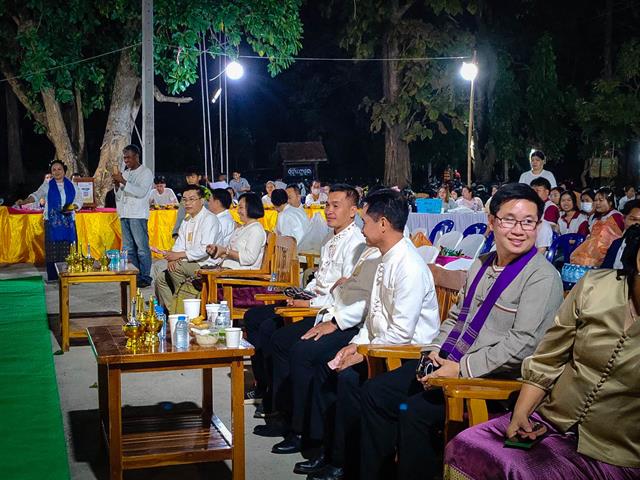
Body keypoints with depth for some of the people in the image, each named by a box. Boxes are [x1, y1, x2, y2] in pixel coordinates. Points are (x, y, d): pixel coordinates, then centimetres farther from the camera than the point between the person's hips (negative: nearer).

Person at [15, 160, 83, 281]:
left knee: (68, 249, -3)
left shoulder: (72, 185, 9)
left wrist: (73, 207, -10)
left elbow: (79, 200, 11)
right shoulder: (47, 185, 6)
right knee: (52, 248, -5)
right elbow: (37, 195, -6)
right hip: (52, 222, -1)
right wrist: (24, 201, -23)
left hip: (68, 222, 1)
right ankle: (53, 277, -2)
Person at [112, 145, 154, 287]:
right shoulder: (125, 173, 20)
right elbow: (119, 196, 21)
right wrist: (116, 185, 1)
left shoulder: (146, 173, 0)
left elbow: (141, 192, -15)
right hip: (124, 214, 7)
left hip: (138, 215, -7)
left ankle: (145, 277, -5)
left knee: (142, 247, -8)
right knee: (128, 248, 8)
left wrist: (123, 182, -16)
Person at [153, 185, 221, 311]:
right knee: (160, 278, -2)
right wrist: (173, 257, -11)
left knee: (176, 268, -26)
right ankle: (171, 310, 3)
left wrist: (180, 255, -22)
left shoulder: (209, 219, -13)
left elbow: (205, 250, -22)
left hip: (205, 265, -9)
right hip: (188, 264, 9)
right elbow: (179, 244, 12)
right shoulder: (187, 220, 16)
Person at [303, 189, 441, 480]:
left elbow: (401, 333, -25)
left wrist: (362, 354, -17)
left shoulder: (409, 268, -22)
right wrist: (356, 344, 3)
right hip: (380, 347, 10)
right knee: (325, 367, 5)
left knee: (349, 377, -25)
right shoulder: (386, 260, 8)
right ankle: (323, 448, 14)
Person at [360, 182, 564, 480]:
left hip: (494, 378, -8)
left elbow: (523, 344, -21)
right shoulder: (481, 265, 15)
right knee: (374, 393, 0)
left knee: (413, 410, -26)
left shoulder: (543, 277, -12)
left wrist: (461, 368, -22)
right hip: (447, 363, 8)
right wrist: (435, 350, 5)